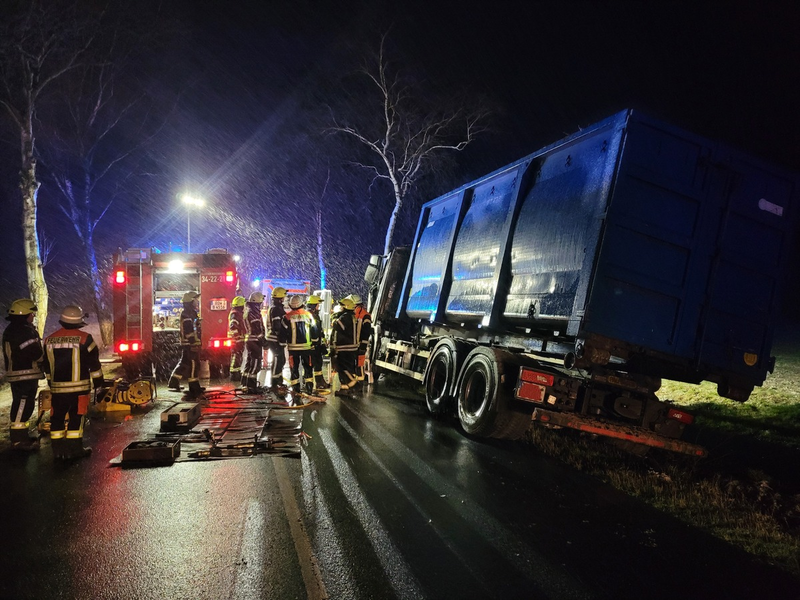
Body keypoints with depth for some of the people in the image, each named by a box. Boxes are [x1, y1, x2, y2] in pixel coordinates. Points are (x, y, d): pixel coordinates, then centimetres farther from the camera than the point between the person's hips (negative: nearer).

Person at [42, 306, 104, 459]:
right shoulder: (84, 338, -8)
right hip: (79, 386, -4)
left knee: (57, 417, 12)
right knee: (76, 418, 1)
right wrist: (98, 384, 3)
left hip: (58, 387, 4)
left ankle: (58, 449, 16)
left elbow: (46, 366, 15)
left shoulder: (50, 340, 7)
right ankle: (74, 449, 3)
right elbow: (94, 364, -6)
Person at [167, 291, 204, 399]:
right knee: (193, 365, -9)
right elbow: (188, 330, -23)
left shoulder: (191, 313, 19)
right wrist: (194, 343, -27)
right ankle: (194, 389, -7)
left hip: (193, 344, 10)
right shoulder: (187, 314, -14)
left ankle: (174, 382, 25)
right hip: (190, 344, -10)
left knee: (184, 363, 17)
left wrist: (198, 342, 25)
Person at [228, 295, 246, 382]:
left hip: (239, 340, 11)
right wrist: (236, 335, -29)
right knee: (236, 357, -8)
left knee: (238, 357, 17)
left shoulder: (239, 313, 18)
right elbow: (233, 326, -29)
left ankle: (237, 374, 25)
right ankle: (234, 375, -5)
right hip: (237, 340, -11)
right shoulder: (235, 313, -16)